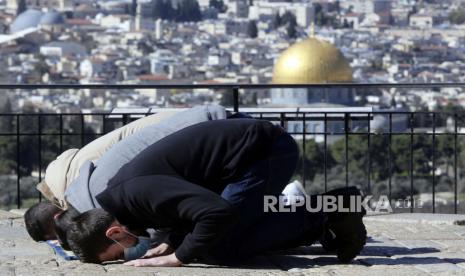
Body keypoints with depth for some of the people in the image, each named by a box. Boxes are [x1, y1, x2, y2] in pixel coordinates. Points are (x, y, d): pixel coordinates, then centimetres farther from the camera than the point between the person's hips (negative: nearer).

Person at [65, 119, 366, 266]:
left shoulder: (136, 193, -23)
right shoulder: (118, 196, 8)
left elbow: (218, 211, -31)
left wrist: (178, 256, -19)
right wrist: (172, 243, 6)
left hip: (267, 152, -10)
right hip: (265, 147, 10)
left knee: (216, 249, -11)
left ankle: (320, 217, -2)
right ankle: (327, 216, 17)